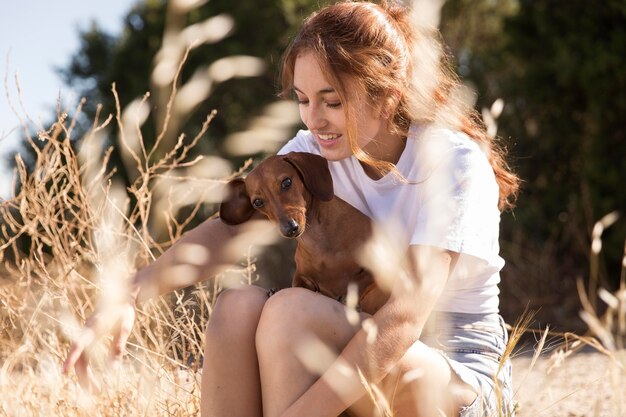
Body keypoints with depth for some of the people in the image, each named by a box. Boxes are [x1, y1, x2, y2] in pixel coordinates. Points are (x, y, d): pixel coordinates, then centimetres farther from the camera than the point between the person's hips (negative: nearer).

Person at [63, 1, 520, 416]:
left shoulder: (453, 163, -19)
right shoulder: (312, 152, -1)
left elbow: (404, 319, -29)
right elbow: (231, 229, -17)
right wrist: (129, 296, -34)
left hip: (461, 380, -5)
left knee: (291, 310, -30)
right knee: (242, 304, -24)